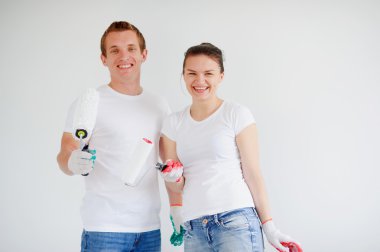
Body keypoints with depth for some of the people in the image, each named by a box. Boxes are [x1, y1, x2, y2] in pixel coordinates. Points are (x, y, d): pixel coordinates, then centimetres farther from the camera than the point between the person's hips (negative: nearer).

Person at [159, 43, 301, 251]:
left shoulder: (237, 115, 0)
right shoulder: (173, 123, 10)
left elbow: (252, 173, -1)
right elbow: (175, 187, 11)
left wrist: (269, 227, -3)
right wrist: (174, 178, -11)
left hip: (235, 221, -3)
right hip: (193, 228, 4)